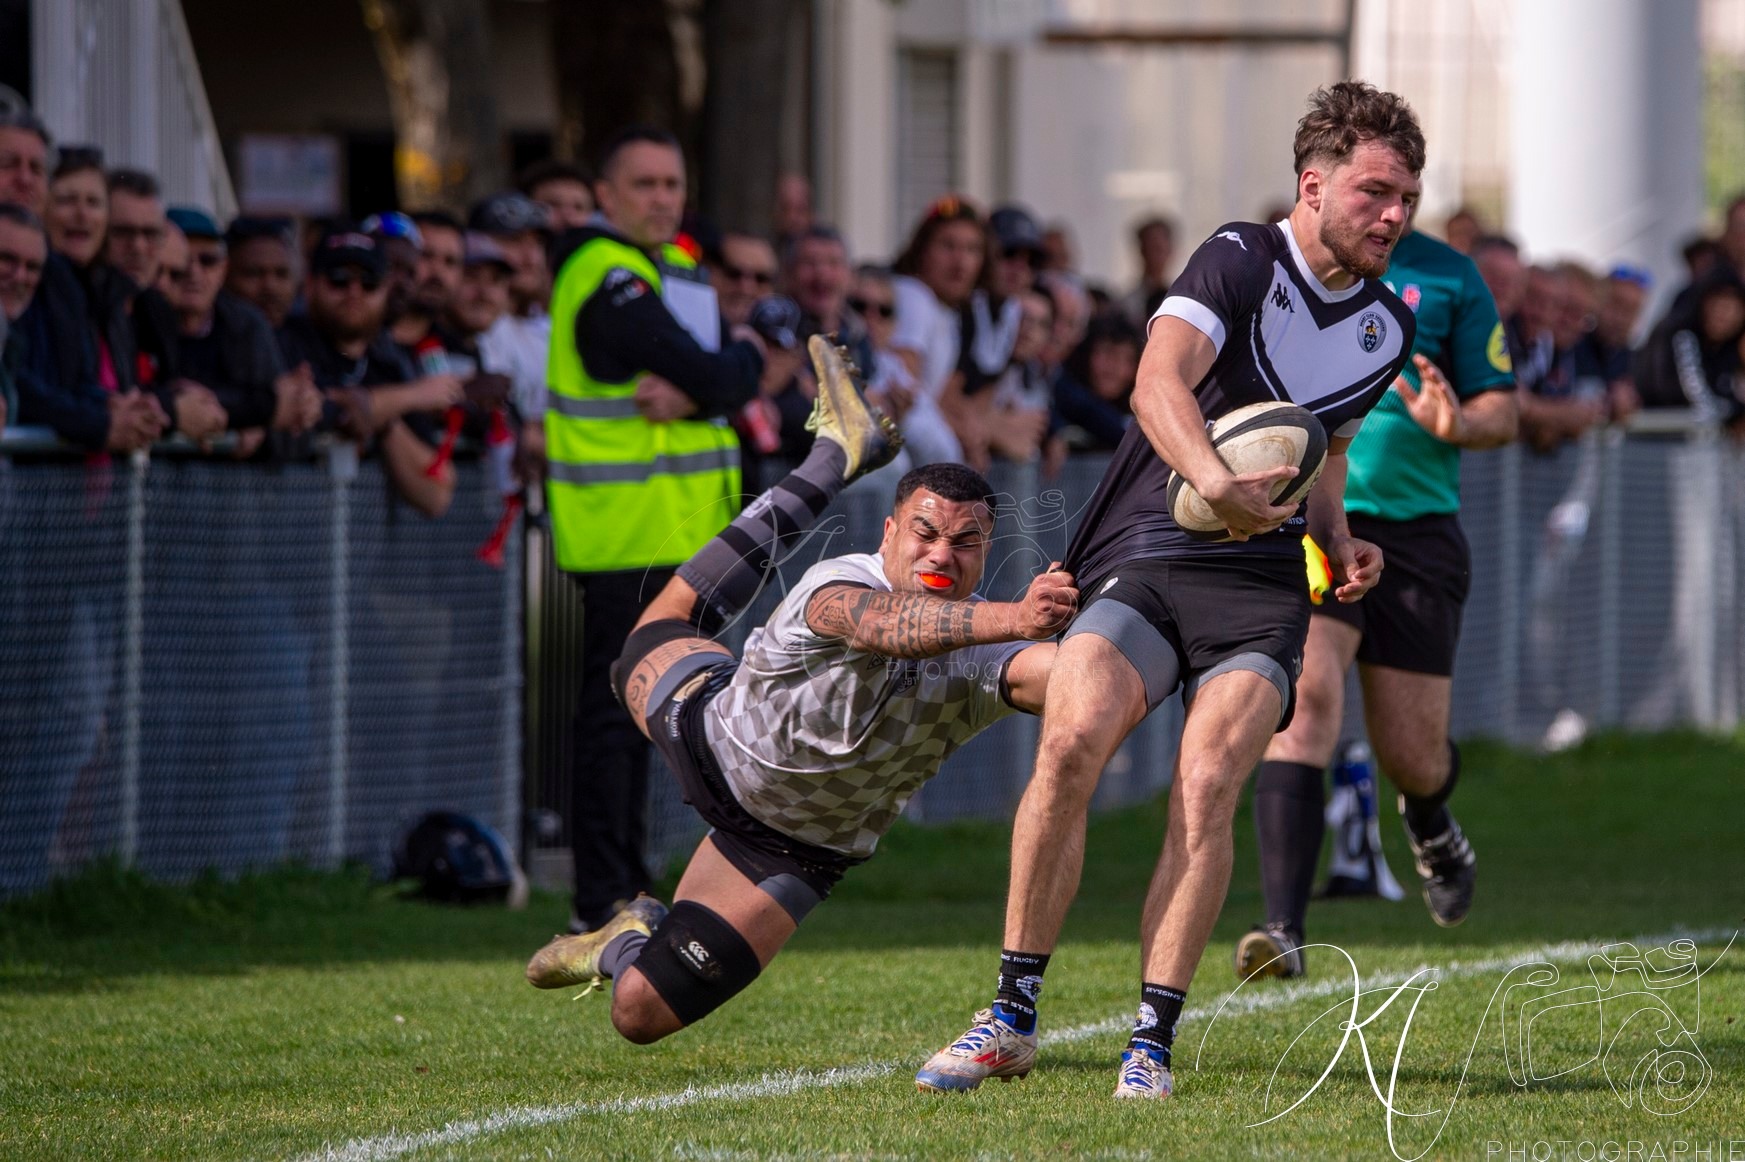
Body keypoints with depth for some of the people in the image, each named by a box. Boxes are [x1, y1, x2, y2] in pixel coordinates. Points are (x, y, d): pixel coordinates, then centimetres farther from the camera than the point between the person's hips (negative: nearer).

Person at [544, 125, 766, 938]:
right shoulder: (606, 281, -15)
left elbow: (736, 384, 3)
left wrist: (688, 392, -17)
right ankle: (601, 901, -8)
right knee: (614, 710, -8)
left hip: (679, 529, 10)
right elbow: (719, 379, -20)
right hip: (626, 529, -10)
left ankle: (624, 886, 22)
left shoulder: (677, 269, 16)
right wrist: (741, 359, 1)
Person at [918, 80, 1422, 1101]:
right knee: (1070, 742, -24)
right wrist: (1218, 484, -41)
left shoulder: (1386, 331, 14)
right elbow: (1158, 386, -23)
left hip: (1261, 589, 3)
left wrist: (1339, 540, 12)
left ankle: (1152, 1042, -16)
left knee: (1207, 789, -20)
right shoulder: (1241, 263, -6)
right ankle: (1014, 1018, -12)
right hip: (1144, 559, -3)